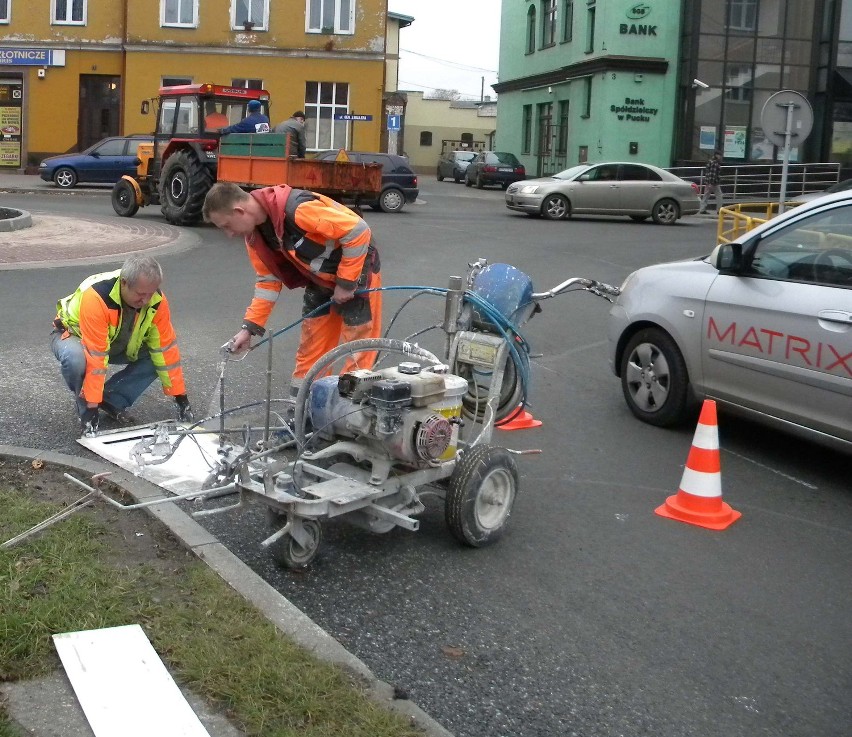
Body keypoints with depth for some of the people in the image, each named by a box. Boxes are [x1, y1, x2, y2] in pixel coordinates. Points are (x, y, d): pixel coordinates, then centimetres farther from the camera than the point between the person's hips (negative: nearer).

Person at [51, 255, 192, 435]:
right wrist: (92, 405, -38)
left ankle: (111, 400, -2)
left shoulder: (156, 301, -24)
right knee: (75, 358, -39)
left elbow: (166, 348, -17)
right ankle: (86, 409, -10)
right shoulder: (96, 297, -40)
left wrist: (180, 396, -15)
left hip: (119, 345, 5)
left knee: (158, 356, -17)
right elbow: (95, 355, -40)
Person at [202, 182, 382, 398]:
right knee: (310, 348, 11)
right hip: (320, 280, 8)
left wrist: (345, 282, -21)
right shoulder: (254, 233, -6)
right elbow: (268, 279, 4)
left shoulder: (297, 209, -34)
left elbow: (359, 231, -30)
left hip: (357, 272, -8)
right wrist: (249, 327, -1)